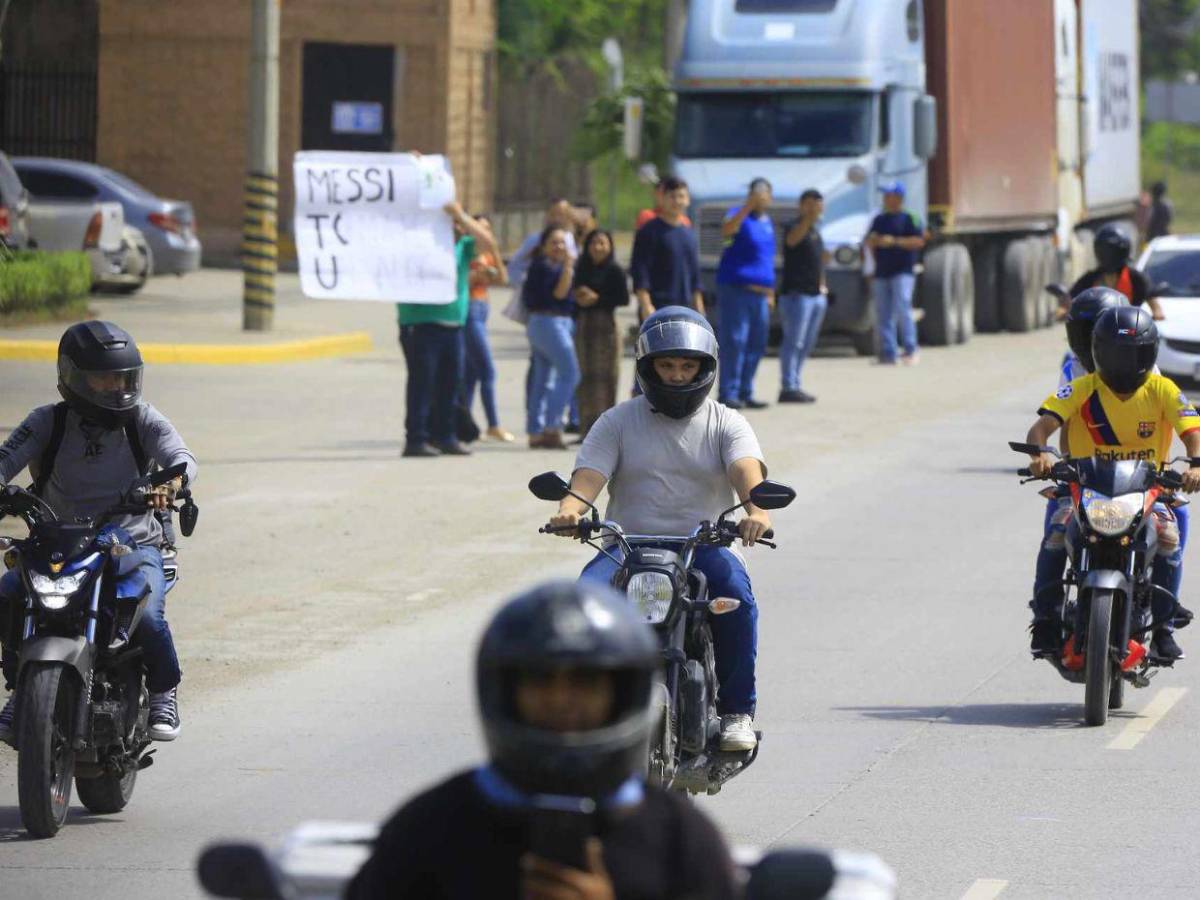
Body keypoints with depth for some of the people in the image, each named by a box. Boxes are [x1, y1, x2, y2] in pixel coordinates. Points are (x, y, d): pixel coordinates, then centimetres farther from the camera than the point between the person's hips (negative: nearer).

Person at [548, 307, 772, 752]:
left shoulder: (727, 424, 10)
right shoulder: (618, 422, 12)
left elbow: (746, 470, -11)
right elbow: (588, 474, -2)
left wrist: (756, 510, -35)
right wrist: (569, 510, -28)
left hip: (704, 545, 0)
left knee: (735, 593, -32)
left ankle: (737, 711, -20)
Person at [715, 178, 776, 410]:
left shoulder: (768, 223, 19)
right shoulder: (740, 215, -5)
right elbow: (726, 230, -29)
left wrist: (770, 292, 23)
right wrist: (748, 206, -37)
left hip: (760, 293, 8)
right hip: (736, 288, -8)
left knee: (756, 345, 9)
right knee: (734, 341, -11)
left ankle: (745, 393, 15)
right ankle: (728, 393, -11)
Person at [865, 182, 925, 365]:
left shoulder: (909, 218, -2)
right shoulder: (880, 220, 17)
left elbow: (919, 241, -11)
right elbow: (869, 242, 24)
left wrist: (894, 241, -17)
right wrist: (872, 241, 0)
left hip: (902, 272, -6)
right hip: (882, 273, 6)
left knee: (902, 308, -17)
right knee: (883, 315, 3)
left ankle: (910, 349, -10)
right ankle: (888, 354, 5)